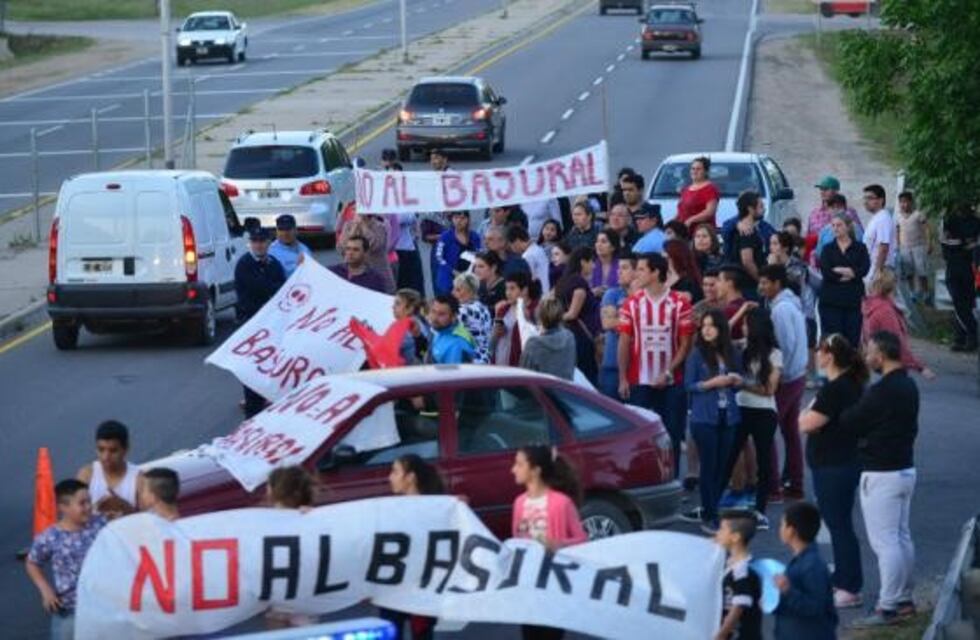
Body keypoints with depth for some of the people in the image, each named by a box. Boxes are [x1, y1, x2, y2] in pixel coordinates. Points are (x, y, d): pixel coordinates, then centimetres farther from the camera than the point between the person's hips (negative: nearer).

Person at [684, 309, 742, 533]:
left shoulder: (732, 354, 8)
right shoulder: (697, 354, -3)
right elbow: (689, 386, -5)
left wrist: (737, 381, -5)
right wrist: (712, 383, -17)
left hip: (728, 416, 4)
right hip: (704, 417, -4)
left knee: (722, 465, 5)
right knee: (709, 465, -3)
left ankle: (708, 509, 16)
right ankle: (709, 517, 1)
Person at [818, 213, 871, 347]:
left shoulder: (860, 248, 9)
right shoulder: (828, 249, 11)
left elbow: (864, 269, -7)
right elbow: (825, 272, -5)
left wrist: (839, 271, -9)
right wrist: (850, 272, -6)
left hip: (853, 301, 0)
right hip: (831, 301, 0)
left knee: (853, 341, -2)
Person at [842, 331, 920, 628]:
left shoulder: (881, 392, -22)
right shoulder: (908, 386, 8)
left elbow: (851, 422, -13)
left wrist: (845, 411, 6)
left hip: (882, 475, -10)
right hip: (905, 468, 10)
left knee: (885, 542, -7)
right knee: (901, 537, 16)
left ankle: (887, 607, -5)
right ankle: (904, 599, 24)